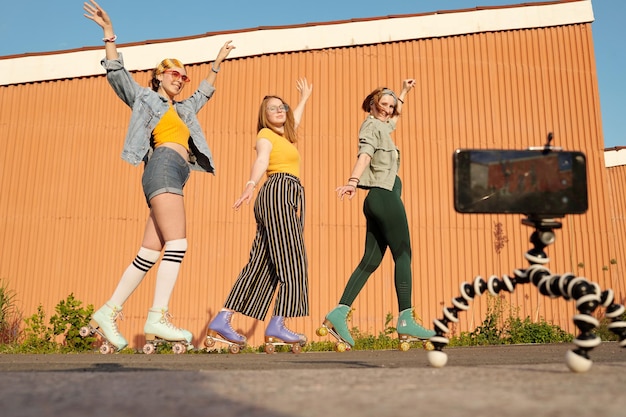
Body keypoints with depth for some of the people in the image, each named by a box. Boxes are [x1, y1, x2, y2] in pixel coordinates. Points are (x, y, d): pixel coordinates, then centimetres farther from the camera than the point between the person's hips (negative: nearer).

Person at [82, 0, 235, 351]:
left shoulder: (183, 110, 35)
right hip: (164, 168, -7)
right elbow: (117, 74, 6)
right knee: (177, 244, -21)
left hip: (173, 178, 7)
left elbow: (205, 93, 50)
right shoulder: (146, 98, 17)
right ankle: (158, 317, -26)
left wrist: (218, 63, 55)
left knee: (150, 253, -1)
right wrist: (109, 34, -2)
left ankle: (109, 312, 2)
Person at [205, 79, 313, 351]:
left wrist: (304, 98, 64)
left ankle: (221, 322, -3)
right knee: (290, 260, -13)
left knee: (262, 264, 0)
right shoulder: (265, 135, 4)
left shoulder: (284, 135, 28)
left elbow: (294, 119, 51)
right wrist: (250, 184, -35)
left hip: (287, 197, 8)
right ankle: (276, 328, -17)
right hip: (280, 192, -8)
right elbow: (261, 160, -17)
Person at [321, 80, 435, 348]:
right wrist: (353, 181, -38)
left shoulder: (382, 126, 25)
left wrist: (404, 92, 48)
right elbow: (364, 155, -23)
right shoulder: (372, 126, -3)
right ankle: (405, 321, -9)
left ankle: (339, 313, -3)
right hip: (385, 196, -10)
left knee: (371, 261, 2)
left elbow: (396, 115, 48)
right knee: (403, 254, -9)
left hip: (378, 200, 10)